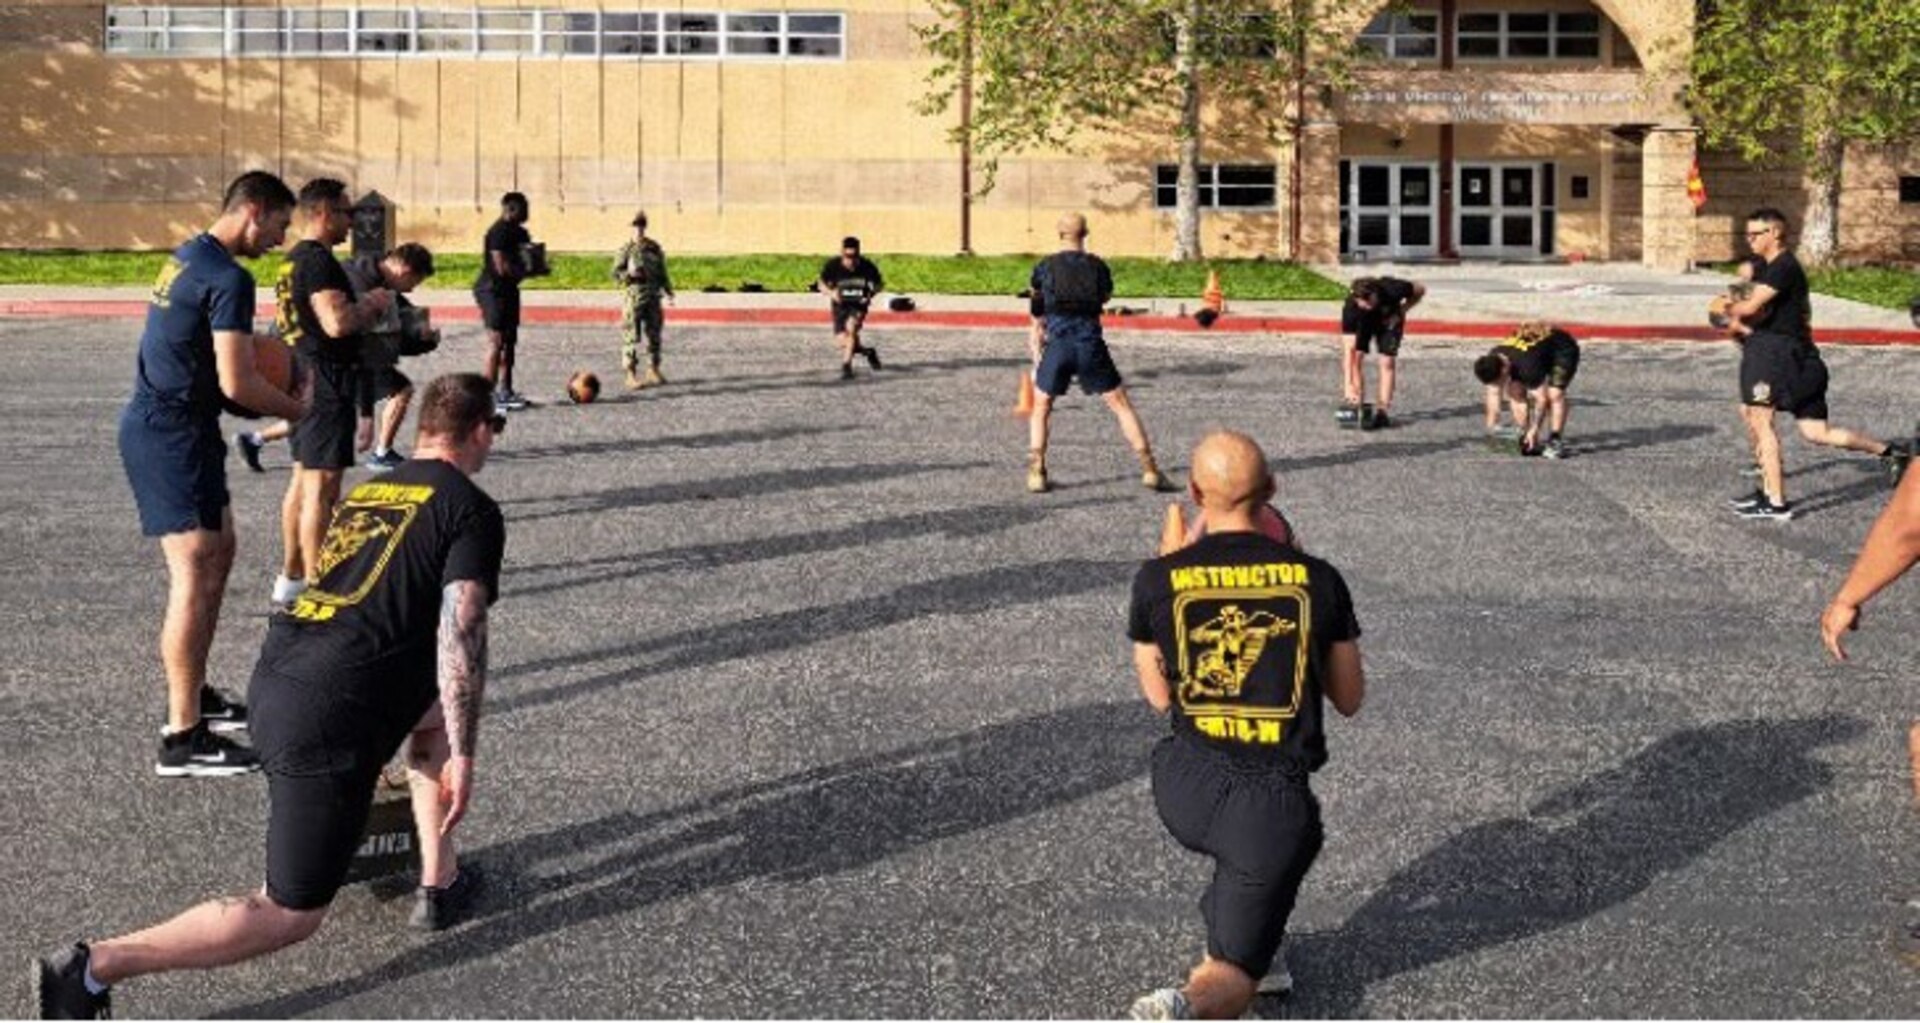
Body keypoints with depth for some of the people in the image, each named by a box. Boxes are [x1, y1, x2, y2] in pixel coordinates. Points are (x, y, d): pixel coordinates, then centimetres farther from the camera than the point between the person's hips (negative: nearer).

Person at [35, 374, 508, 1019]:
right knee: (290, 915, 4)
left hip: (273, 682, 8)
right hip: (332, 722, -8)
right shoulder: (472, 510, -1)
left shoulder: (366, 492, 21)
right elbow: (461, 633, -12)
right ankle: (98, 965, -5)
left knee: (436, 704, 30)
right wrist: (462, 757, -7)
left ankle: (439, 883, 31)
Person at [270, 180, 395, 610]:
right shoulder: (318, 261, -17)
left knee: (302, 481, 16)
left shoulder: (292, 260, 16)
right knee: (321, 487, -8)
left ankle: (290, 578, 25)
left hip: (303, 381, 11)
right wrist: (374, 305, -11)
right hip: (327, 384, -11)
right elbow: (337, 322, -28)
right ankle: (316, 586, -6)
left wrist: (364, 306, 16)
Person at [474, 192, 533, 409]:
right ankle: (490, 394, -8)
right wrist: (526, 270, -11)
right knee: (497, 341, -10)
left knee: (509, 341, 12)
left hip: (508, 290, 10)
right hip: (494, 290, -10)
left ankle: (504, 390, 20)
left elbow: (519, 261, 22)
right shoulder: (500, 232, -18)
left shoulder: (518, 232, 13)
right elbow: (502, 267, -24)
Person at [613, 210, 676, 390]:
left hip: (653, 296, 5)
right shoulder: (626, 250, -3)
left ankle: (653, 372, 21)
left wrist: (669, 291, 11)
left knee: (654, 335, 10)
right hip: (634, 296, -5)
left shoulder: (655, 248, 10)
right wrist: (629, 274, -21)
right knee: (631, 337, -5)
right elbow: (616, 273, -3)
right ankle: (631, 376, -3)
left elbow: (662, 272, 17)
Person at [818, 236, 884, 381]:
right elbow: (822, 284, -3)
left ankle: (846, 366, -19)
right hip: (840, 305, 2)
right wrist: (831, 292, -24)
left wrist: (871, 294, -22)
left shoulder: (867, 267, -19)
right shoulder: (833, 265, -19)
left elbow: (879, 284, -1)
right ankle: (867, 351, 24)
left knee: (851, 328, -28)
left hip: (859, 305, -2)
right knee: (842, 340, -6)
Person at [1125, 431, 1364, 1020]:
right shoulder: (1318, 580, -3)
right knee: (1235, 969, 12)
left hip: (1183, 793, 2)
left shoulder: (1158, 580, -4)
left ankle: (1252, 948, 34)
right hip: (1274, 806, -2)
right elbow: (1349, 700, 9)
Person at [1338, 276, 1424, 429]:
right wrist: (1348, 385, -45)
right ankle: (1357, 408, -2)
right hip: (1362, 323, 1)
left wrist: (1401, 312, -24)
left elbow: (1420, 290, -17)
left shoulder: (1392, 290, -40)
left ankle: (1382, 412, -14)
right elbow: (1348, 349, -39)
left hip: (1389, 319, -1)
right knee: (1356, 357, -13)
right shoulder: (1350, 308, -39)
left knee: (1387, 362, -13)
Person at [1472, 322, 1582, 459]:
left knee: (1555, 394, -27)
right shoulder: (1492, 360, -21)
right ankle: (1530, 442, -2)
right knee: (1516, 391, -8)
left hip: (1564, 351, -7)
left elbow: (1541, 399, -33)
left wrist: (1534, 429, -27)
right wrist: (1492, 422, -10)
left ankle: (1555, 441, -21)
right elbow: (1493, 394, -9)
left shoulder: (1527, 365, -42)